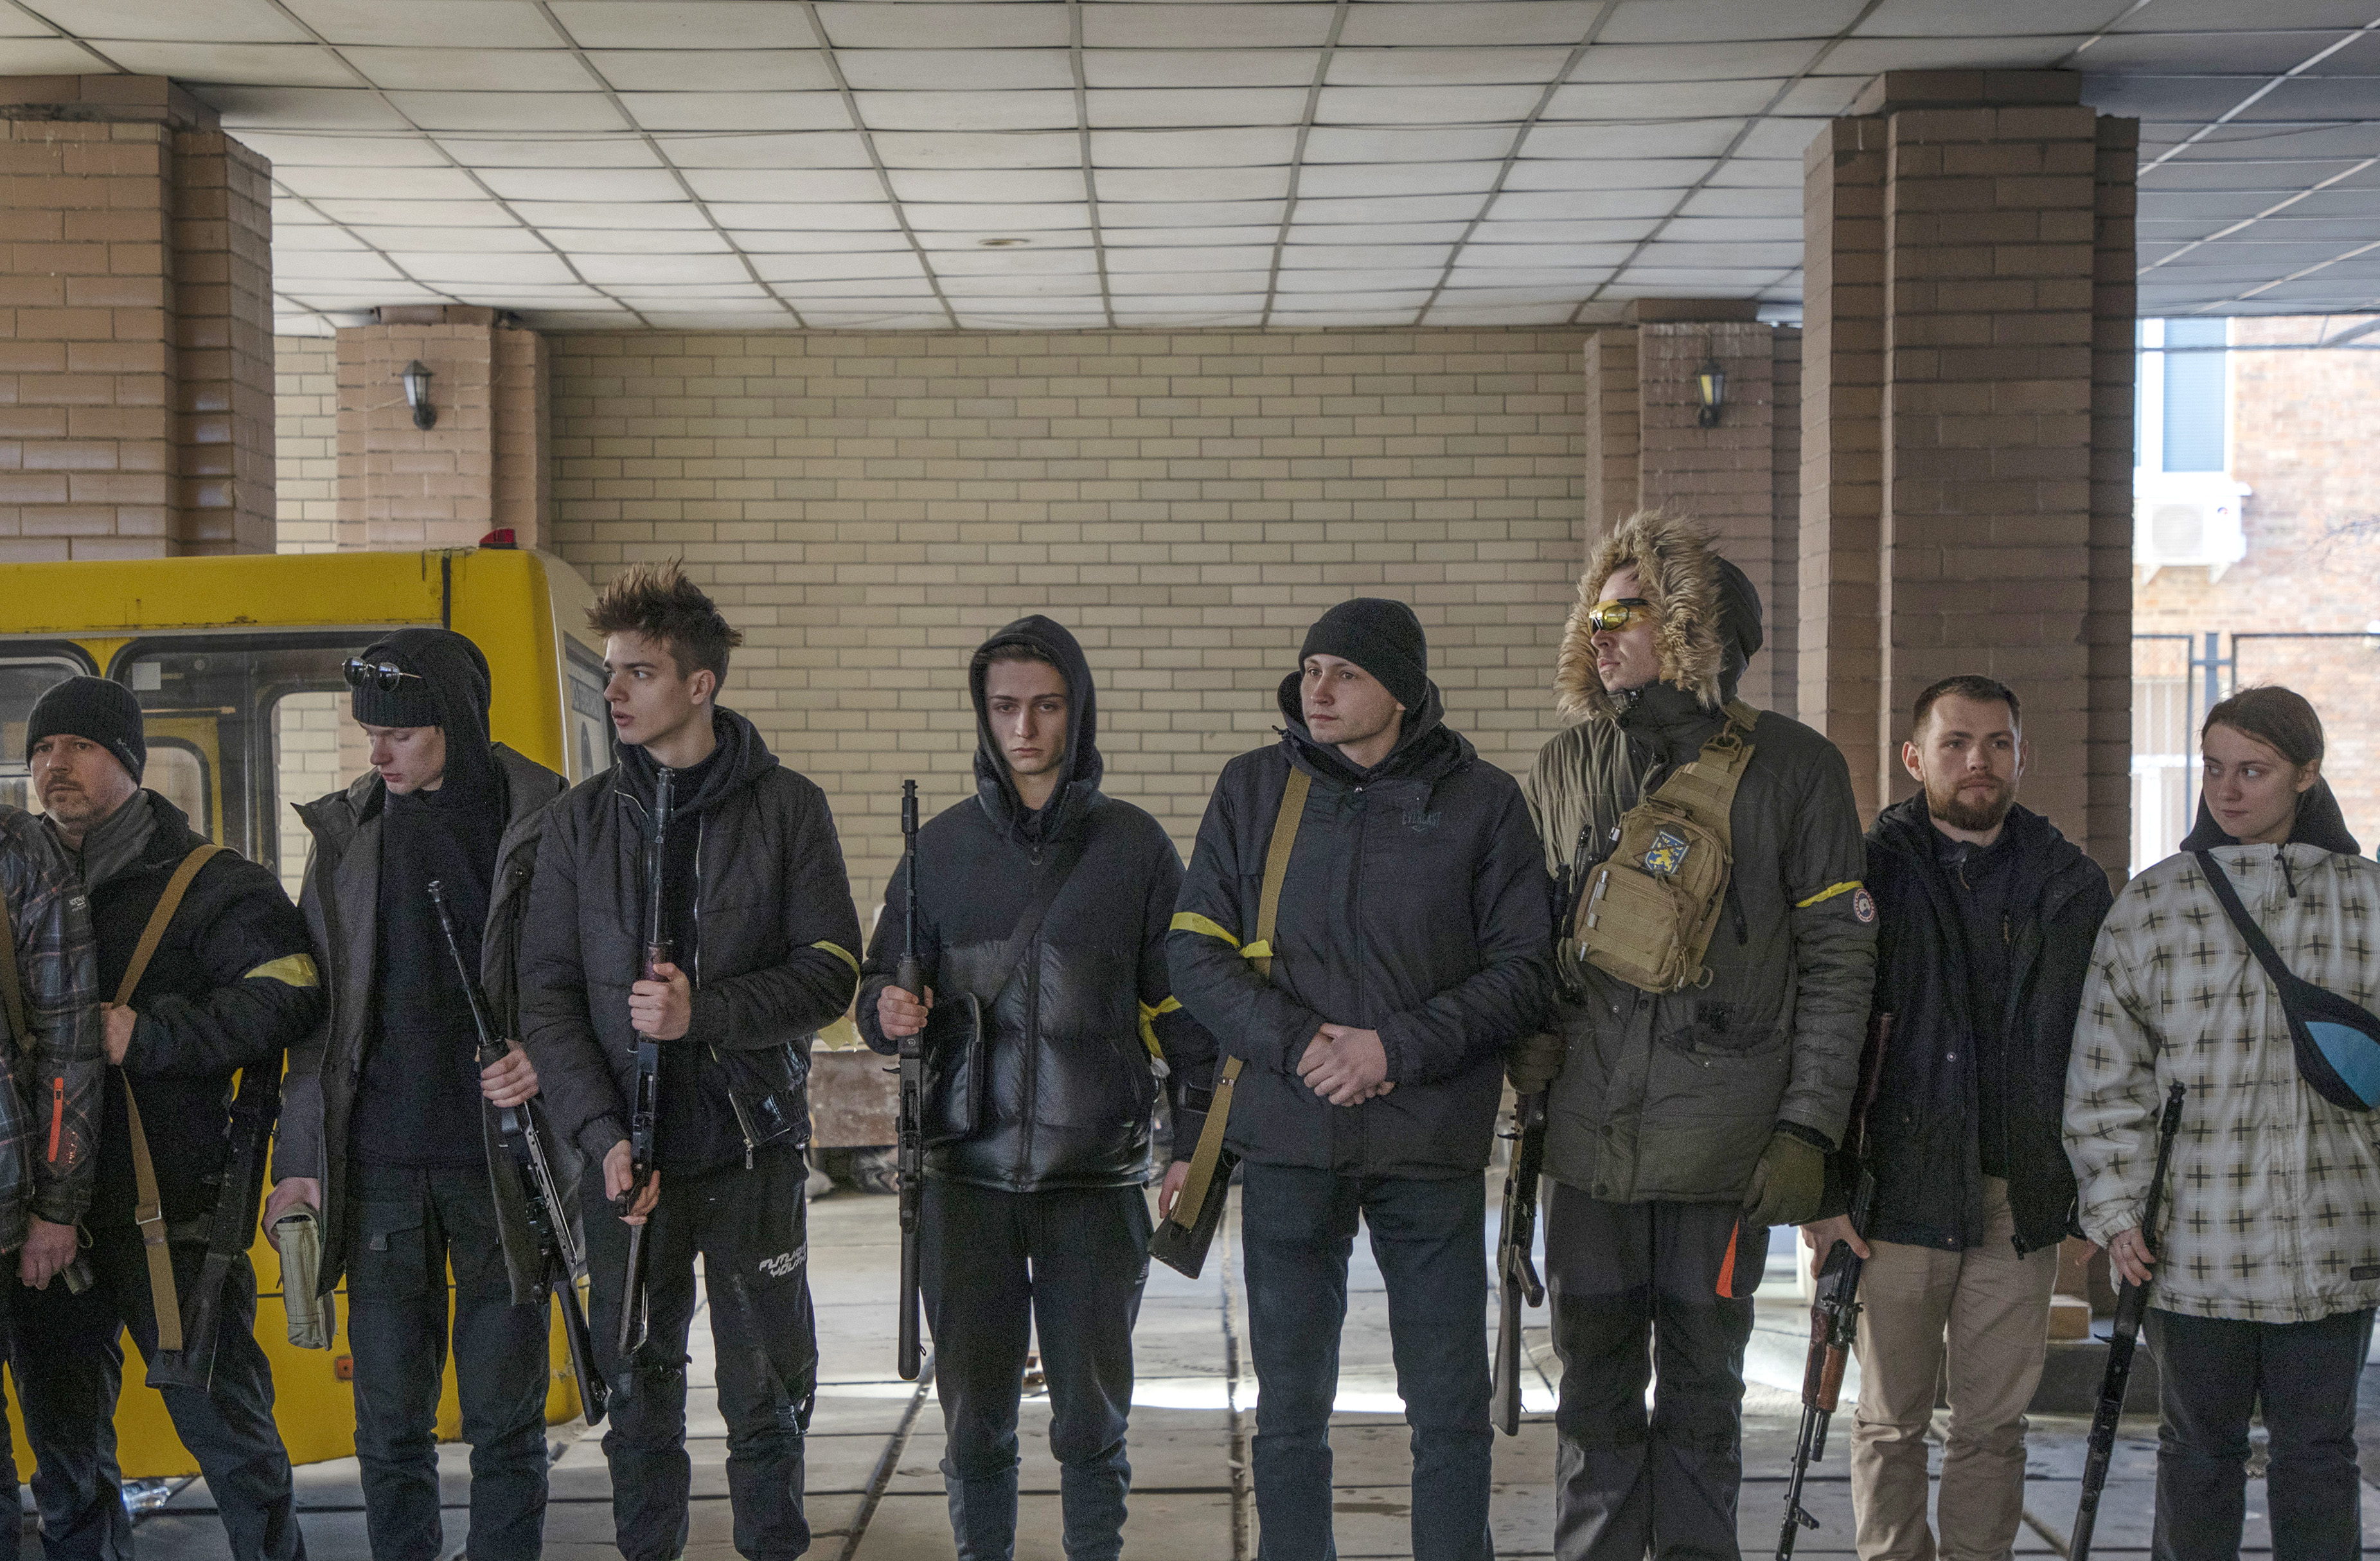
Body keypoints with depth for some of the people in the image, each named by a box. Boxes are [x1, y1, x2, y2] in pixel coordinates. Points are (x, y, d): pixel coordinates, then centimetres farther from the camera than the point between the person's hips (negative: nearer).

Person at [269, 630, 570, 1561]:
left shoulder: (543, 826, -2)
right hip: (380, 1165, 3)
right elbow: (318, 1006, 10)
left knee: (504, 1412, 5)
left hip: (502, 1166, -2)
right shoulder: (349, 832, 8)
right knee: (390, 1419, 7)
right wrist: (301, 1160, 6)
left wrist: (548, 1061, -17)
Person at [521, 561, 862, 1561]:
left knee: (769, 1393, 5)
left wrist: (704, 1010, -19)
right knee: (639, 1392, 8)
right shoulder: (583, 821, 5)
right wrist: (602, 1135, -10)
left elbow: (829, 973, -4)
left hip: (754, 1151, -1)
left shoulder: (786, 810, 0)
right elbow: (548, 994, 2)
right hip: (627, 1157, 2)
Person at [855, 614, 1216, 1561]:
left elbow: (1182, 1005, 4)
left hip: (1096, 1179, -1)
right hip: (967, 1174, 2)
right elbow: (882, 981, 13)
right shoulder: (941, 846, 7)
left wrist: (1196, 1142, -2)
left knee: (1091, 1422, 6)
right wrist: (890, 1012, -10)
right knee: (973, 1421, 6)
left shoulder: (1134, 845, 3)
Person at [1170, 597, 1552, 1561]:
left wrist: (1397, 1046, -13)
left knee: (1450, 1408, 4)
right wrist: (1295, 1042, -13)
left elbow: (1523, 971, -1)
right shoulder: (1254, 789, 5)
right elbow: (1194, 950, 3)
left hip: (1431, 1146, -1)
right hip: (1288, 1138, 1)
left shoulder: (1482, 802, 1)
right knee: (1291, 1406, 8)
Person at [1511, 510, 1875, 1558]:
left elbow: (1836, 962, -2)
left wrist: (1809, 1128, -8)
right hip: (1589, 1141, 3)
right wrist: (1529, 1052, 3)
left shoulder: (1791, 768, 0)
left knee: (1701, 1392, 6)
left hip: (1725, 1149, -3)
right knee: (1595, 1392, 8)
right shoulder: (1564, 769, 10)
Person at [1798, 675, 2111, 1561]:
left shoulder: (2071, 884, 9)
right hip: (1903, 1192, -2)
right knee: (1892, 1422, 6)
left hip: (2025, 1199, 2)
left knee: (1994, 1423, 8)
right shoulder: (1873, 873, 0)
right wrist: (1825, 1188, -8)